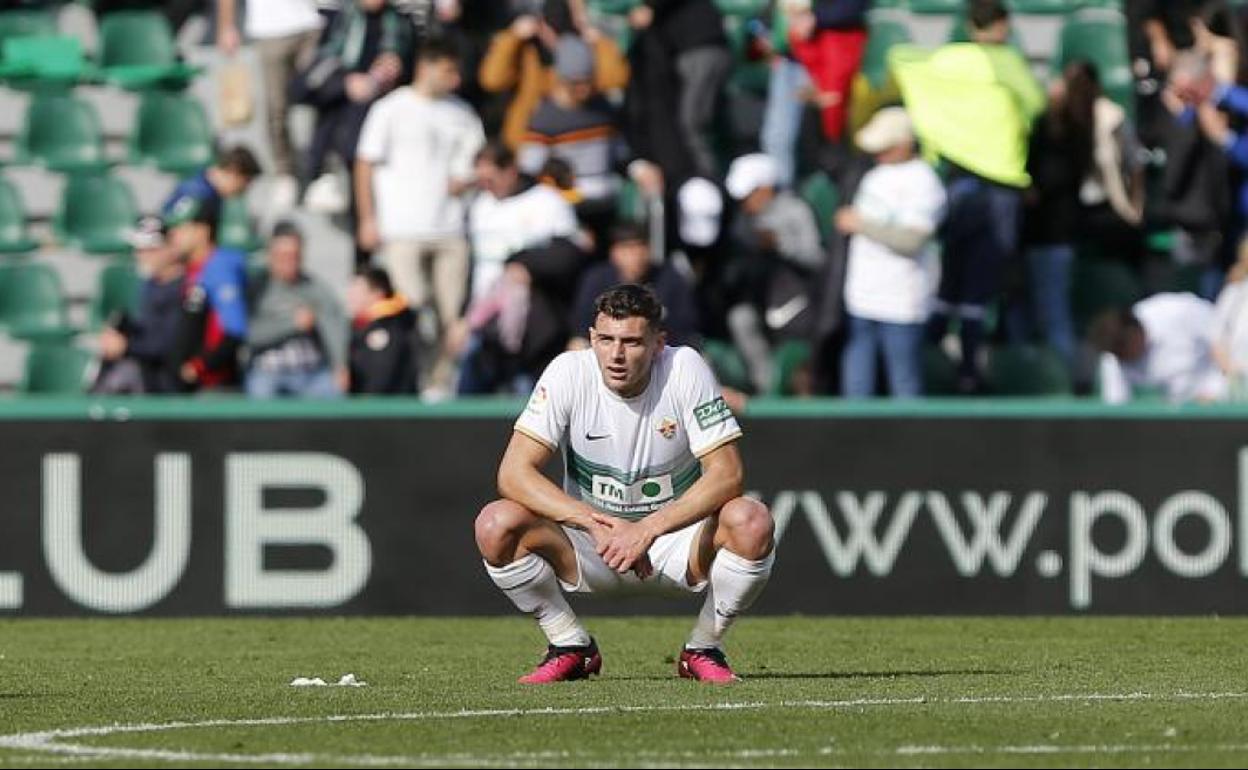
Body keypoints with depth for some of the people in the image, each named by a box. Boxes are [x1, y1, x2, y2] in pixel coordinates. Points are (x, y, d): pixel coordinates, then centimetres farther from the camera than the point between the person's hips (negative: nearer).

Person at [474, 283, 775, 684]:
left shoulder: (686, 369, -16)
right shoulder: (568, 373, -14)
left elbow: (727, 474, -21)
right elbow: (514, 473, -19)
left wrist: (647, 530, -33)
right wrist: (596, 523, -32)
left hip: (675, 532, -1)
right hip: (590, 542, 1)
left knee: (752, 522, -31)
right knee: (496, 525, -26)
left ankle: (703, 649, -5)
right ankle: (572, 648, -3)